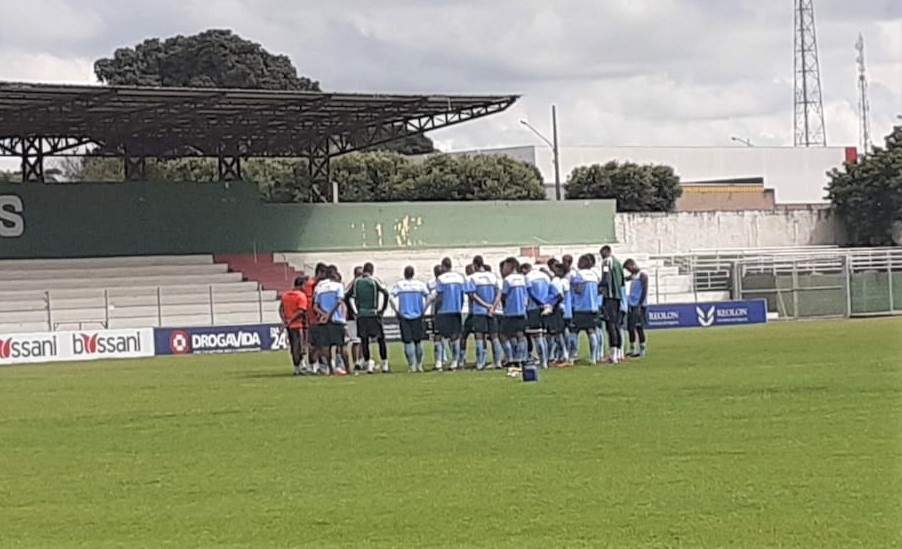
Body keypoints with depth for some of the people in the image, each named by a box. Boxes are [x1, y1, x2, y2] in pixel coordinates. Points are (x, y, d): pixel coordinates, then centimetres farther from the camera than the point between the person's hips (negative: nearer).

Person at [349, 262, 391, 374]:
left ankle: (368, 363, -4)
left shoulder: (356, 282, 6)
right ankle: (385, 365, 7)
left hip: (361, 315, 2)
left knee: (364, 341, 5)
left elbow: (349, 297, 4)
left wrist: (355, 311, 8)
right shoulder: (374, 281, -4)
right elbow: (385, 293, -13)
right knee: (381, 339, 6)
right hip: (373, 314, -2)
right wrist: (383, 309, -3)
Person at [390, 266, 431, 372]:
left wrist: (396, 311, -2)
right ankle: (419, 364, 12)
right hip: (418, 316, 1)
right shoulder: (420, 284, 2)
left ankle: (412, 365, -5)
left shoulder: (398, 285, -1)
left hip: (404, 316, -1)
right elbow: (428, 298, -5)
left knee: (408, 342, 0)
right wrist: (424, 310, 3)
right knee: (418, 341, 10)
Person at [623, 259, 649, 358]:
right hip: (632, 305, 8)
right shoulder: (633, 275, 17)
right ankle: (632, 350, 13)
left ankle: (642, 351, -3)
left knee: (639, 327, -7)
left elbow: (644, 290, -15)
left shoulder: (642, 275, -9)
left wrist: (639, 305, -19)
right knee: (630, 328, 7)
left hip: (639, 306, -8)